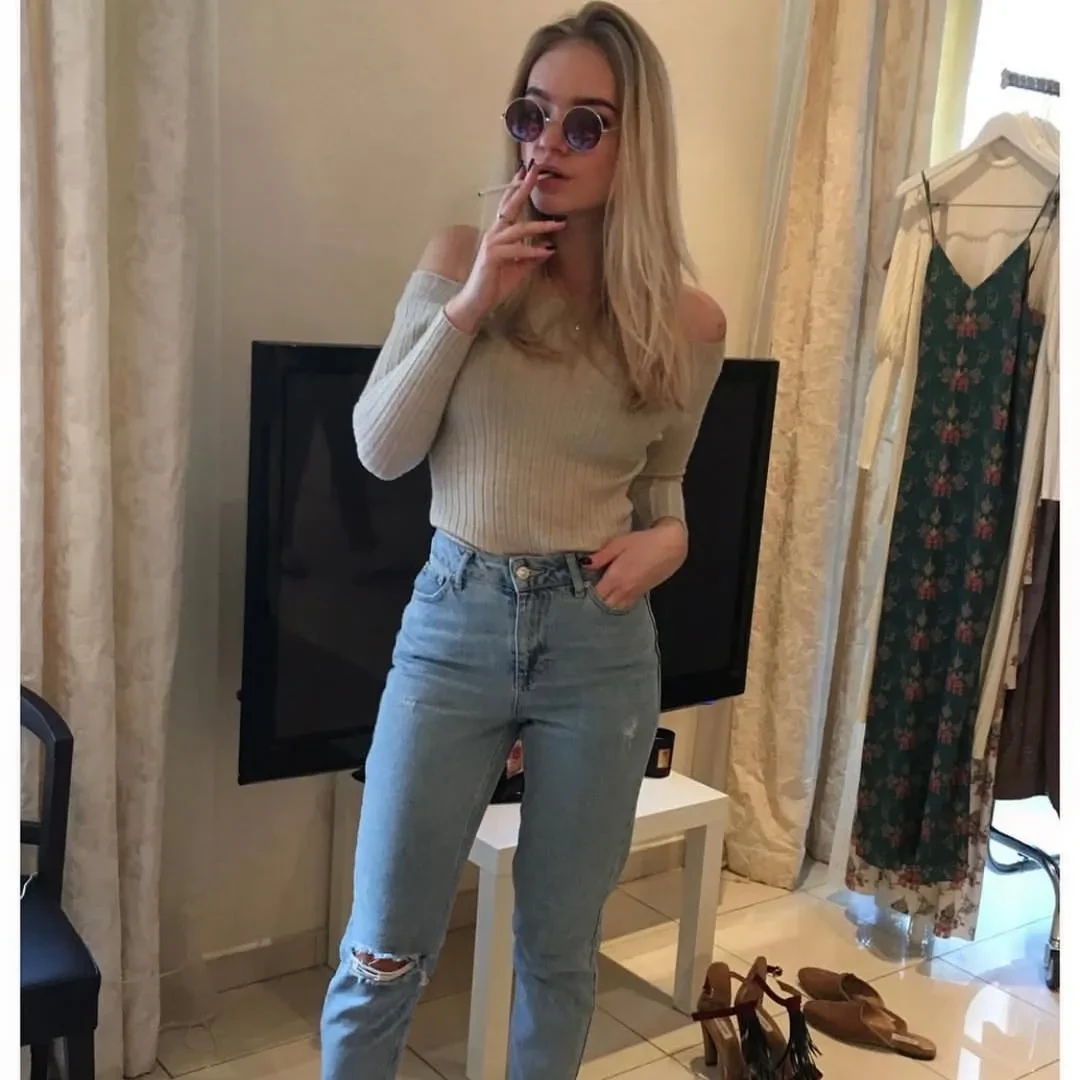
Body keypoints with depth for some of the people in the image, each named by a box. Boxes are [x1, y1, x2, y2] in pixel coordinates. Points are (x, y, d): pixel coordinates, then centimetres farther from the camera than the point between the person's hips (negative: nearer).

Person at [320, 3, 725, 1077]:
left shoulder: (689, 322, -2)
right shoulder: (459, 261, -3)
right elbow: (380, 451, -5)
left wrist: (665, 539, -10)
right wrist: (467, 308, -15)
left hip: (601, 641, 1)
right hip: (454, 623, 0)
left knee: (560, 945, 16)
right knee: (385, 948, 8)